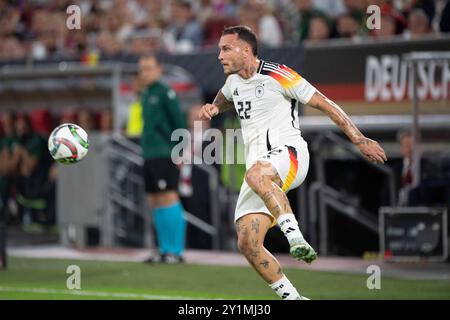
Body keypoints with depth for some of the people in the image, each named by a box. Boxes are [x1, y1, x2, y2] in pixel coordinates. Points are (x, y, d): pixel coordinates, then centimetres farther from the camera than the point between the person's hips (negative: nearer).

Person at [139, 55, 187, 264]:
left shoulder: (166, 93, -6)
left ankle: (176, 251, -8)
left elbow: (179, 122, -10)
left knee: (168, 198, -10)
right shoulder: (145, 96, 18)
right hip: (150, 156, 9)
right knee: (155, 202, 7)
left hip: (165, 155, -9)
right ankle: (165, 250, 10)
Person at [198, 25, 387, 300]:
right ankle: (291, 296, 0)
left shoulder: (278, 75, -4)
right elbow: (224, 99, 44)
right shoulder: (234, 81, 19)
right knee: (247, 244, -10)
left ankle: (296, 238, -45)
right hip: (259, 165, 7)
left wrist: (359, 140, -6)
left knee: (256, 174, -42)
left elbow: (325, 105, -2)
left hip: (289, 155, -7)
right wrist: (212, 109, 20)